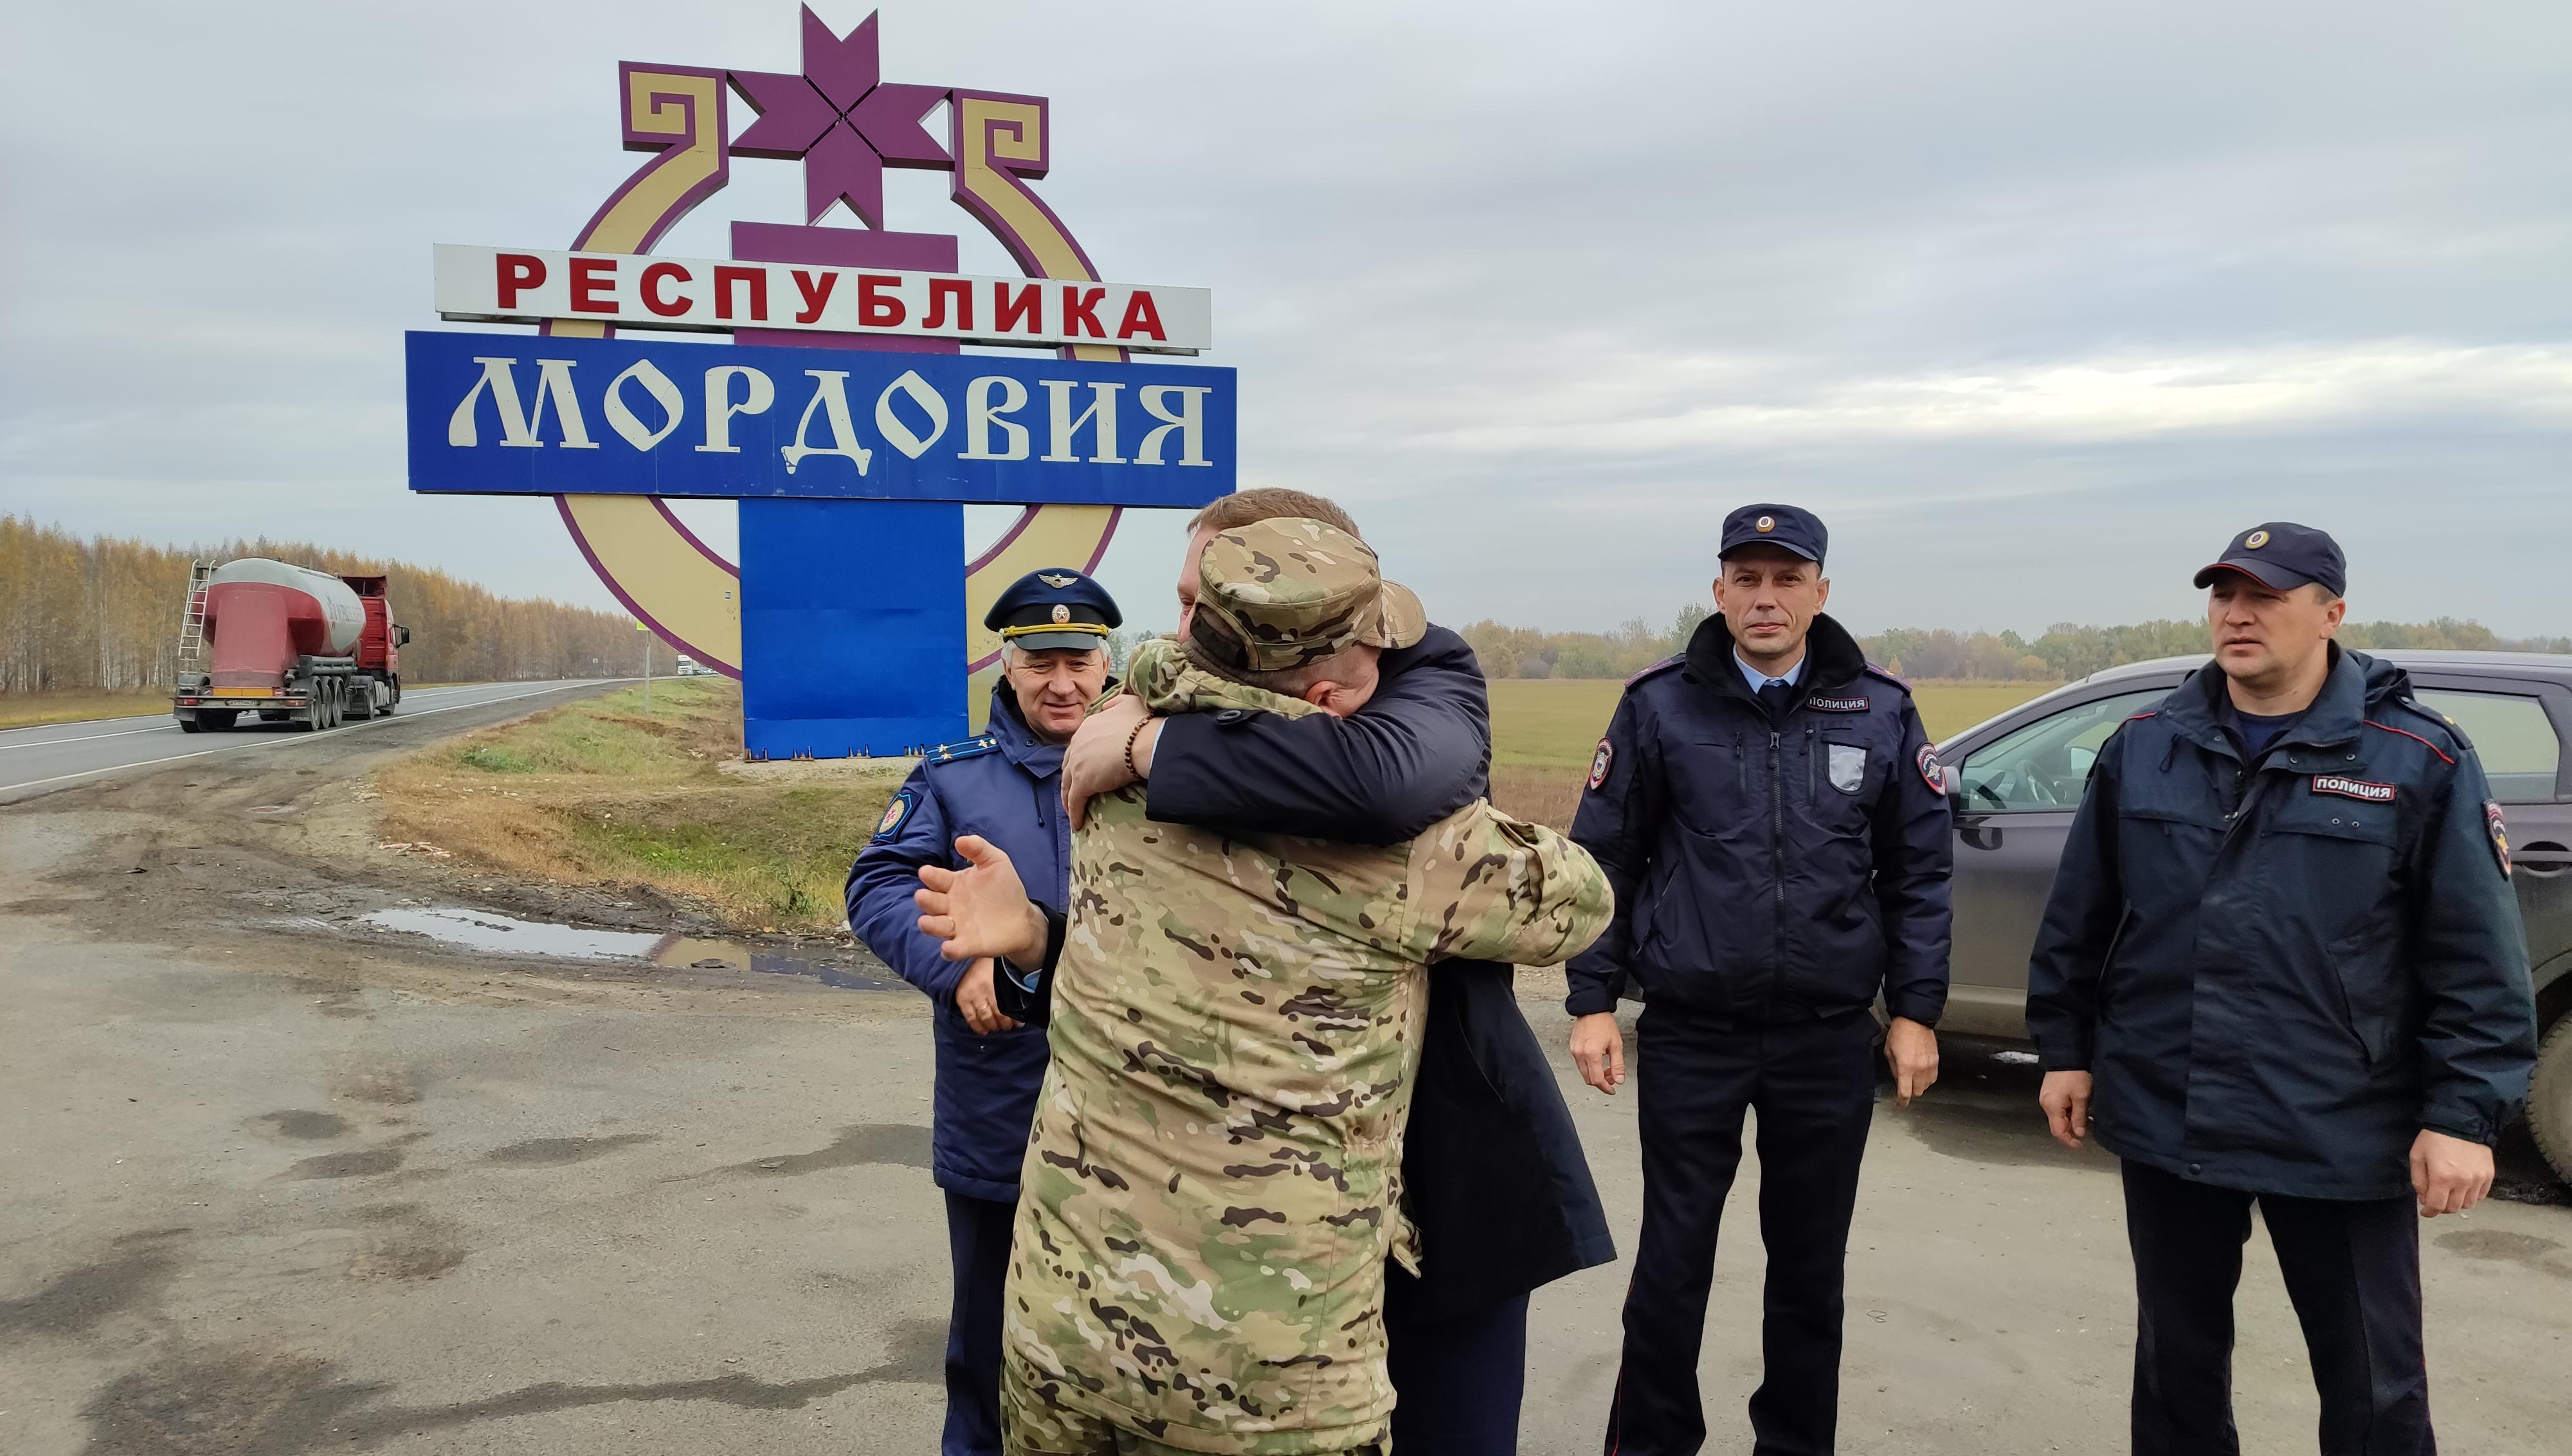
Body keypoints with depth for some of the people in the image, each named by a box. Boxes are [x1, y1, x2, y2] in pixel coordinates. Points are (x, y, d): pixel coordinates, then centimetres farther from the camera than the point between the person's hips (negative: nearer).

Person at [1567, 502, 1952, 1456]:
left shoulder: (1881, 712, 2)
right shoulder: (1659, 706, -3)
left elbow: (1918, 871, 6)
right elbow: (1605, 860, 0)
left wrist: (1915, 1010, 3)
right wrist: (1593, 1000, -3)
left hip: (1830, 1038, 2)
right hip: (1690, 1032, -1)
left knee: (1811, 1265, 14)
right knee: (1673, 1261, 6)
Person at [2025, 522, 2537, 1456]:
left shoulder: (2419, 760, -6)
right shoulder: (2144, 749, 4)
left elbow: (2478, 961, -7)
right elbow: (2078, 921, 9)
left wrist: (2464, 1115, -11)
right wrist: (2065, 1049, 9)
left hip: (2343, 1138, -3)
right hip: (2165, 1124, 3)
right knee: (2177, 1362, 17)